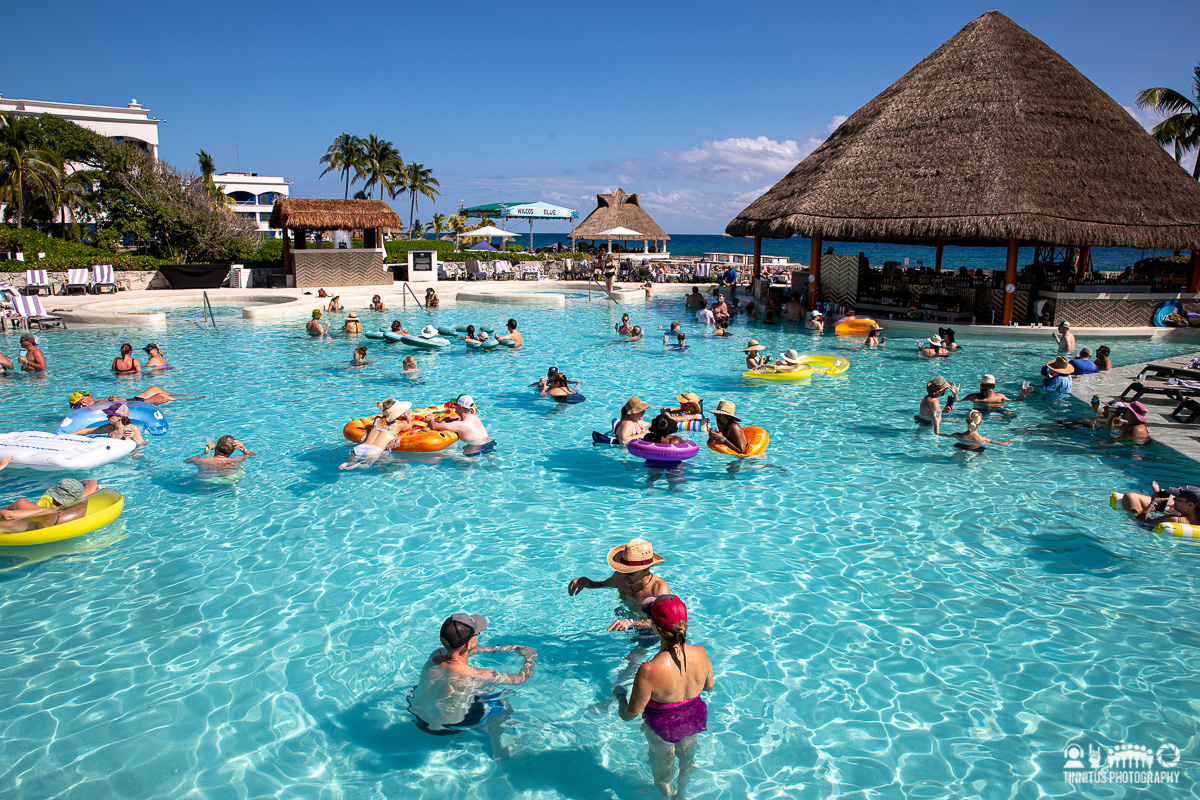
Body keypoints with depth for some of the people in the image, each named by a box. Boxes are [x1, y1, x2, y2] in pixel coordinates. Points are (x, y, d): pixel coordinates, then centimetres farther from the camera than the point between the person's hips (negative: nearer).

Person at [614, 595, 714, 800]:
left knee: (662, 772, 30)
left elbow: (629, 715, -24)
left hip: (663, 730, -4)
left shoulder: (649, 671, -39)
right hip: (695, 720, 4)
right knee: (687, 761, 36)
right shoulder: (700, 653, -25)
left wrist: (619, 693, -5)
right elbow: (709, 686, -3)